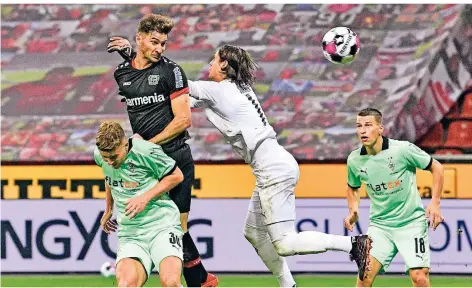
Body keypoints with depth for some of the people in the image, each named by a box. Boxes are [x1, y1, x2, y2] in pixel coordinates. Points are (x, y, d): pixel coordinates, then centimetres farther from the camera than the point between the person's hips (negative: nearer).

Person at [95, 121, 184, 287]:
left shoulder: (146, 151, -12)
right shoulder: (99, 155, 4)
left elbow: (177, 176, -1)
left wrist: (145, 198, -11)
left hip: (162, 225, -4)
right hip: (129, 234, 4)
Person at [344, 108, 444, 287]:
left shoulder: (402, 149, -15)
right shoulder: (355, 160, -2)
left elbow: (436, 168, -3)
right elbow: (353, 187, 20)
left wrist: (435, 203, -10)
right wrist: (353, 211, 3)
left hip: (411, 223, -3)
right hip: (380, 224, 3)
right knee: (366, 272, -14)